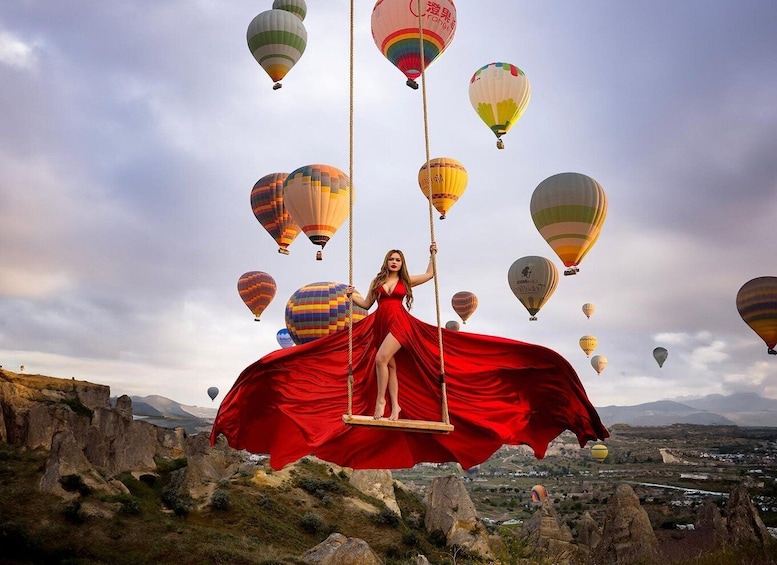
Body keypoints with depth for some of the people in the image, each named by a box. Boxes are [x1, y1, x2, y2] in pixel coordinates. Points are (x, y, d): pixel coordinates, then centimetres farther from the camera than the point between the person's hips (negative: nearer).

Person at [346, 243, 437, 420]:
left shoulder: (406, 281, 11)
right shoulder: (377, 281, 13)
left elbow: (429, 274, 23)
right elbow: (366, 304, 15)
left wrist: (432, 255, 20)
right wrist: (351, 296, 2)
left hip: (397, 322, -3)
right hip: (381, 324, 3)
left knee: (380, 359, -20)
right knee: (390, 364, 4)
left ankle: (380, 399, -8)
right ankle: (395, 405, 9)